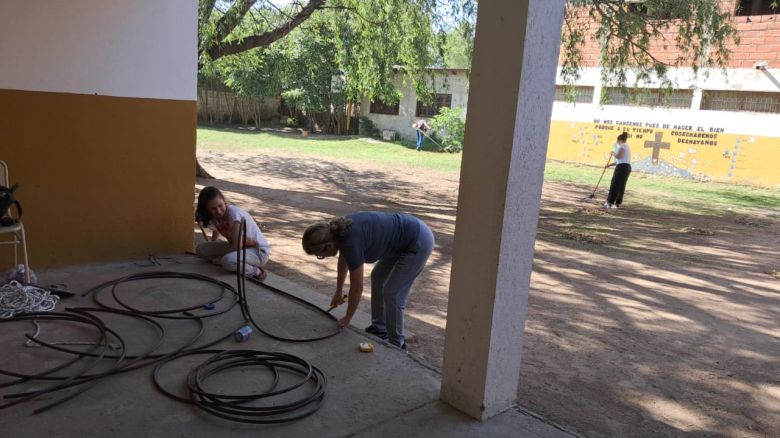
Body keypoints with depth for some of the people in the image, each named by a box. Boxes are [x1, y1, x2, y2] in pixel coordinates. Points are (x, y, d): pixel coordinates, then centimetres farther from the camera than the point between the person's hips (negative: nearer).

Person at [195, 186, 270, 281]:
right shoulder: (213, 219, -3)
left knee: (227, 261, -36)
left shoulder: (234, 213, -26)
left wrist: (220, 259, -12)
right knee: (201, 249, -2)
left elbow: (236, 245, -24)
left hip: (259, 251, -8)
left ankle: (255, 271, -8)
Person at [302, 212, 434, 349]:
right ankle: (379, 328, 29)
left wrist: (347, 318, 2)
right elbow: (343, 261, 19)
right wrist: (338, 293, 31)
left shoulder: (351, 243, -25)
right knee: (377, 277, 17)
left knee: (392, 293, -3)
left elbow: (357, 288, -13)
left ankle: (396, 345, 12)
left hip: (418, 241, -9)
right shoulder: (339, 231, -1)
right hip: (403, 238, 10)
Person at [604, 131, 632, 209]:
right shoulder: (627, 146, 24)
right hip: (628, 167, 9)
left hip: (622, 167, -9)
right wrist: (610, 164, 23)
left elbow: (619, 156, -20)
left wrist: (613, 154, 1)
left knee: (614, 186, -6)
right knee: (621, 186, 10)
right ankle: (617, 203, 12)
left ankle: (609, 203, -6)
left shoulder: (622, 146, -5)